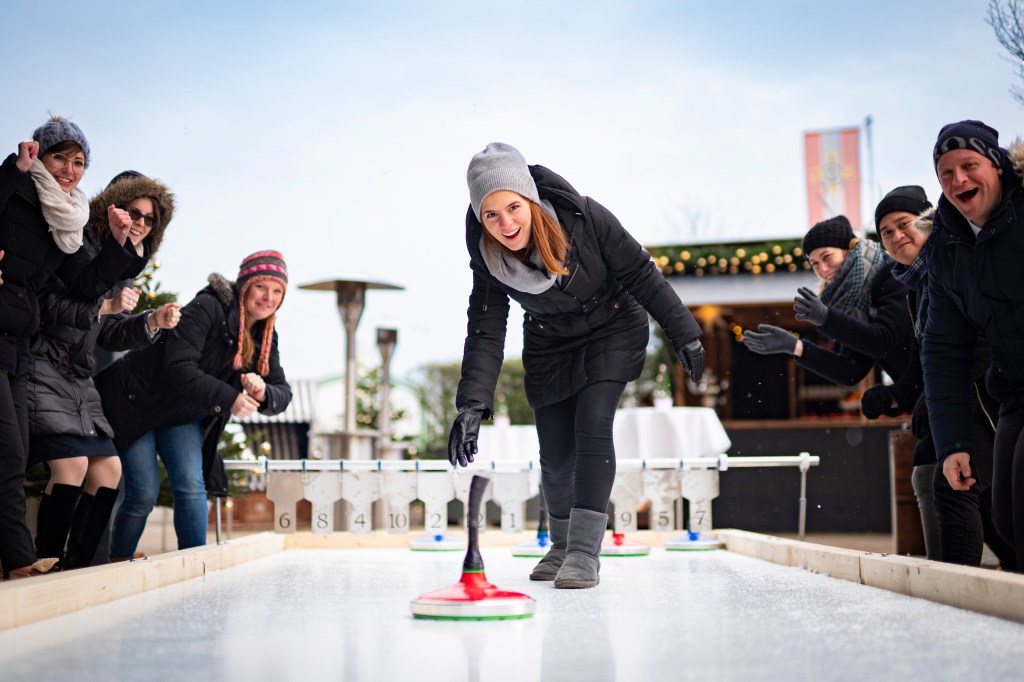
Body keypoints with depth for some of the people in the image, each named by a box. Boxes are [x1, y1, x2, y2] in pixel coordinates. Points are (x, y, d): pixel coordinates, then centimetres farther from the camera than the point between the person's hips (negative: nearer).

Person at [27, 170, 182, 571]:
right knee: (72, 464, -19)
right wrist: (104, 306, -26)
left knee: (108, 467, 3)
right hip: (43, 368, -9)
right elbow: (45, 303, -19)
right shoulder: (77, 245, -9)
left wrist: (151, 323, 0)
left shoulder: (125, 268, 16)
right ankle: (47, 569, -9)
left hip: (78, 380, 9)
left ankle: (77, 568, 10)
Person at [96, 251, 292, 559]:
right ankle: (116, 565, 10)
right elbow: (179, 368, -33)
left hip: (183, 415, 6)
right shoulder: (207, 308, -25)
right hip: (136, 401, -6)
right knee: (144, 493, -9)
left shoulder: (265, 336, -2)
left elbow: (282, 393, -4)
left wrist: (262, 393, -27)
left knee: (192, 485, -9)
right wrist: (229, 398, -34)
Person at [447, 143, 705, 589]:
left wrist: (683, 333, -12)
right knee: (556, 456, 1)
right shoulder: (487, 260, -22)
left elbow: (641, 274, -18)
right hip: (550, 348, 3)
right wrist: (472, 403, -31)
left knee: (593, 426, -20)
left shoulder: (584, 217, -30)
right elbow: (486, 333, -19)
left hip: (612, 332, -3)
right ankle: (561, 545, 27)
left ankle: (585, 551, -14)